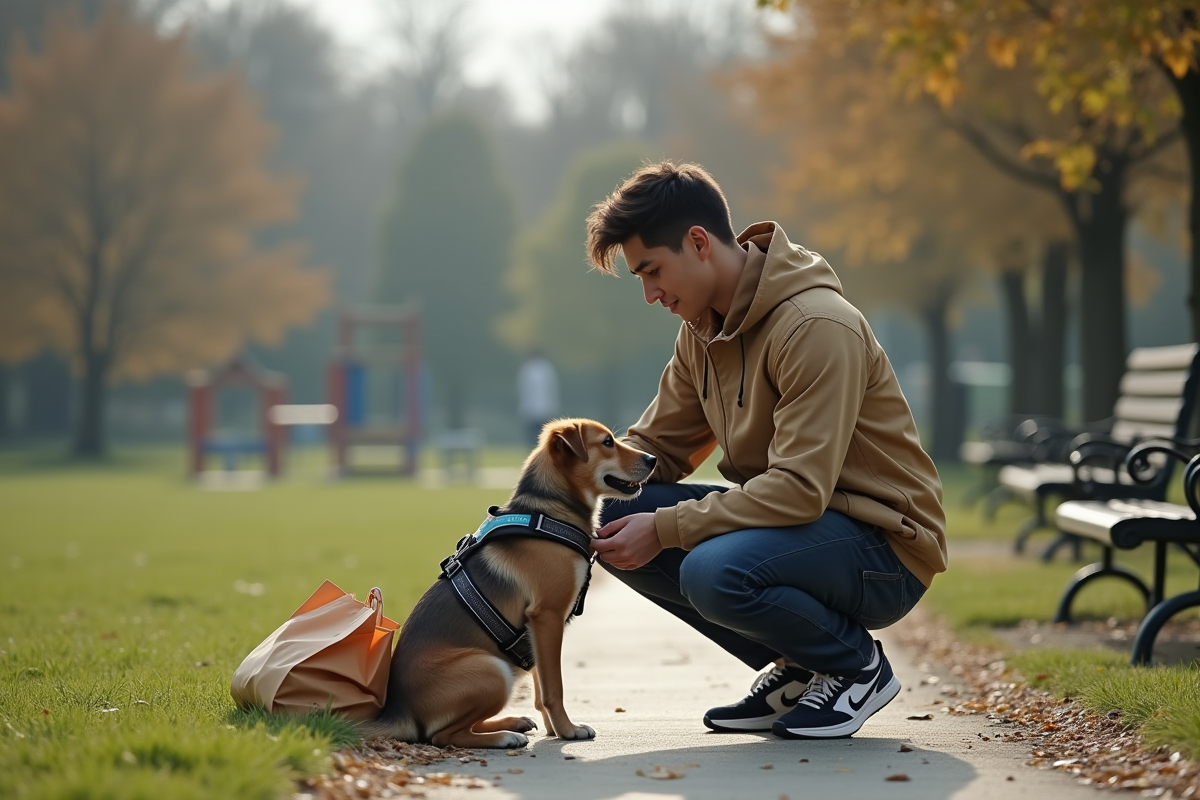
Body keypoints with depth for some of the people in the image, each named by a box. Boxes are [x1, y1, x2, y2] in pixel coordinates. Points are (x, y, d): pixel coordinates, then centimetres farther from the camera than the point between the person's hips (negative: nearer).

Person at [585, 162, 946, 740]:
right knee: (611, 520, -7)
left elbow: (800, 489, -28)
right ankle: (796, 668, 5)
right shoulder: (703, 329, 7)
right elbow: (654, 447, 11)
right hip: (790, 521, 9)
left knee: (713, 572, -35)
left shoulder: (817, 327, -22)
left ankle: (857, 663, -4)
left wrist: (664, 529, -27)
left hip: (883, 548, -9)